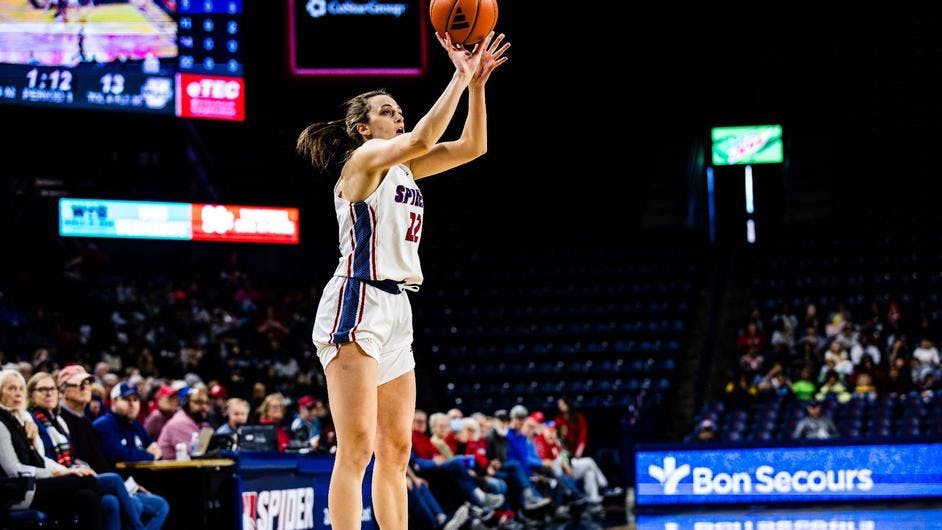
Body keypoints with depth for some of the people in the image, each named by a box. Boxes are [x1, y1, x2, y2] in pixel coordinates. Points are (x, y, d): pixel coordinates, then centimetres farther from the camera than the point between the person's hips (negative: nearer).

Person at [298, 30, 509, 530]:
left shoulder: (403, 167, 18)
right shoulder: (363, 158, -5)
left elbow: (471, 146, 13)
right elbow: (421, 139, -23)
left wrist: (476, 83, 2)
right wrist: (459, 77, -18)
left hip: (396, 308, 9)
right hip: (357, 303, -9)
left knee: (396, 450, 9)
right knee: (357, 447, -16)